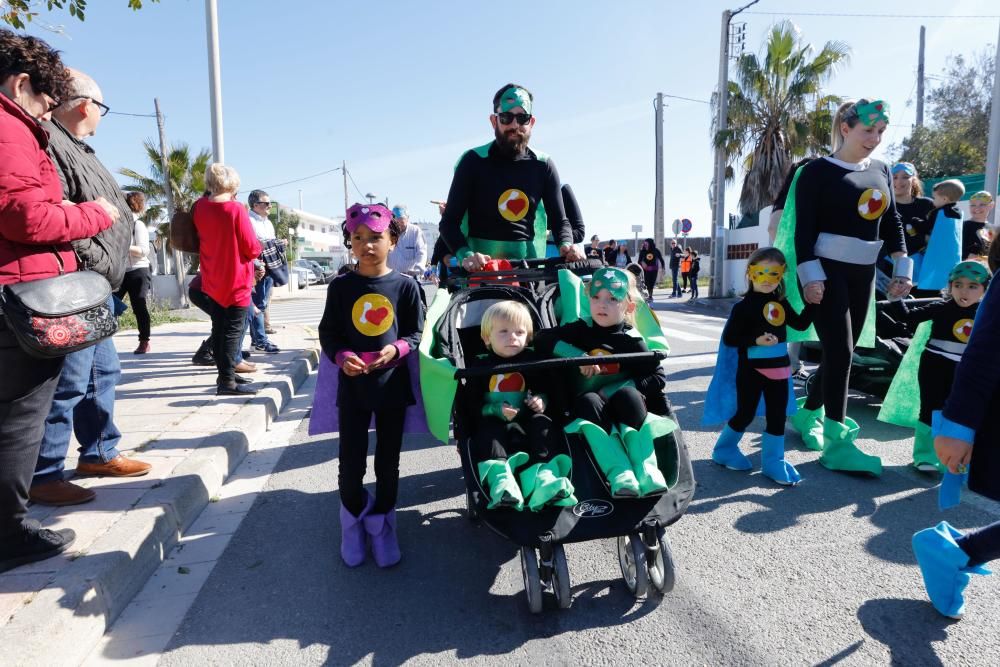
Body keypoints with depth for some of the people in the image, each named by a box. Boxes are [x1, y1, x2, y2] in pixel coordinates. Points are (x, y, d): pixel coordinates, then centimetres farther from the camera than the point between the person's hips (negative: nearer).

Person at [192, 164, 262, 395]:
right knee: (233, 331, -3)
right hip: (236, 281, -6)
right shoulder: (236, 209, -17)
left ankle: (224, 374, 26)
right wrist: (258, 247, 5)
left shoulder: (199, 207, 1)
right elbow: (252, 248, -14)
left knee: (218, 328, 15)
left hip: (212, 281, 6)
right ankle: (227, 382, -3)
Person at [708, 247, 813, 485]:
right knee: (745, 414, 5)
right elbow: (729, 338, -14)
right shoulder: (744, 306, -13)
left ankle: (773, 461, 20)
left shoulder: (781, 303, 5)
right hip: (751, 369, -6)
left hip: (778, 368, 6)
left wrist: (812, 303, 4)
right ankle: (725, 450, 26)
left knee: (777, 416, 9)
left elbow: (800, 324, 14)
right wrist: (756, 340, -24)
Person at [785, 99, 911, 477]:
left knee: (841, 352, 10)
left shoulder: (880, 173, 13)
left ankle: (808, 414, 28)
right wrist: (810, 276, -21)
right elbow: (803, 229, -12)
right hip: (827, 271, -7)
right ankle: (837, 443, -8)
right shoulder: (817, 171, -6)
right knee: (840, 352, -12)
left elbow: (892, 224, 15)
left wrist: (902, 269, 6)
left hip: (863, 273, 7)